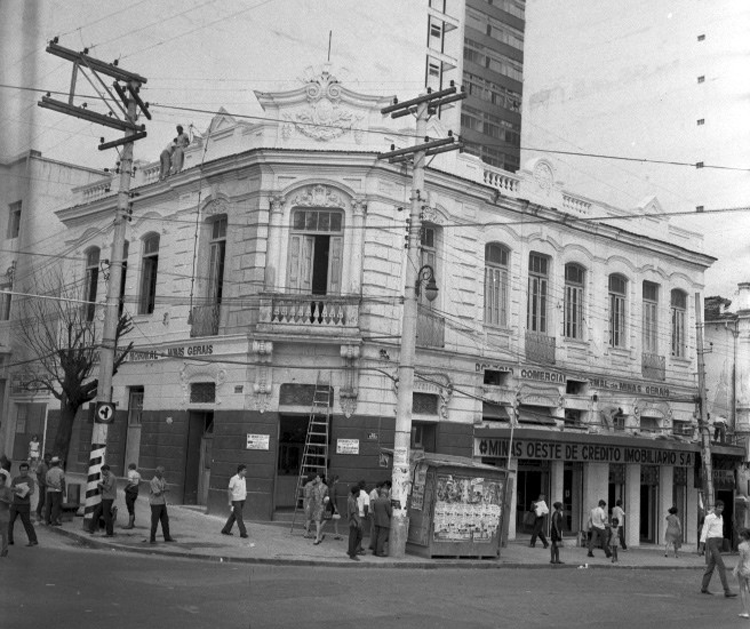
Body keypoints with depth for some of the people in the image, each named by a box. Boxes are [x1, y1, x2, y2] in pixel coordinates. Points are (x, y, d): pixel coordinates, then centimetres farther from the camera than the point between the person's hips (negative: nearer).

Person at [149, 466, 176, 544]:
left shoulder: (163, 479, 7)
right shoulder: (153, 482, -19)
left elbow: (167, 489, 2)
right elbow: (157, 493, -22)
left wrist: (162, 490, -19)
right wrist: (164, 490, -6)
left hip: (163, 504, 8)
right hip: (155, 504, -8)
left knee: (165, 520, 12)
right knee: (155, 522, -2)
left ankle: (167, 537, 21)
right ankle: (152, 539, 7)